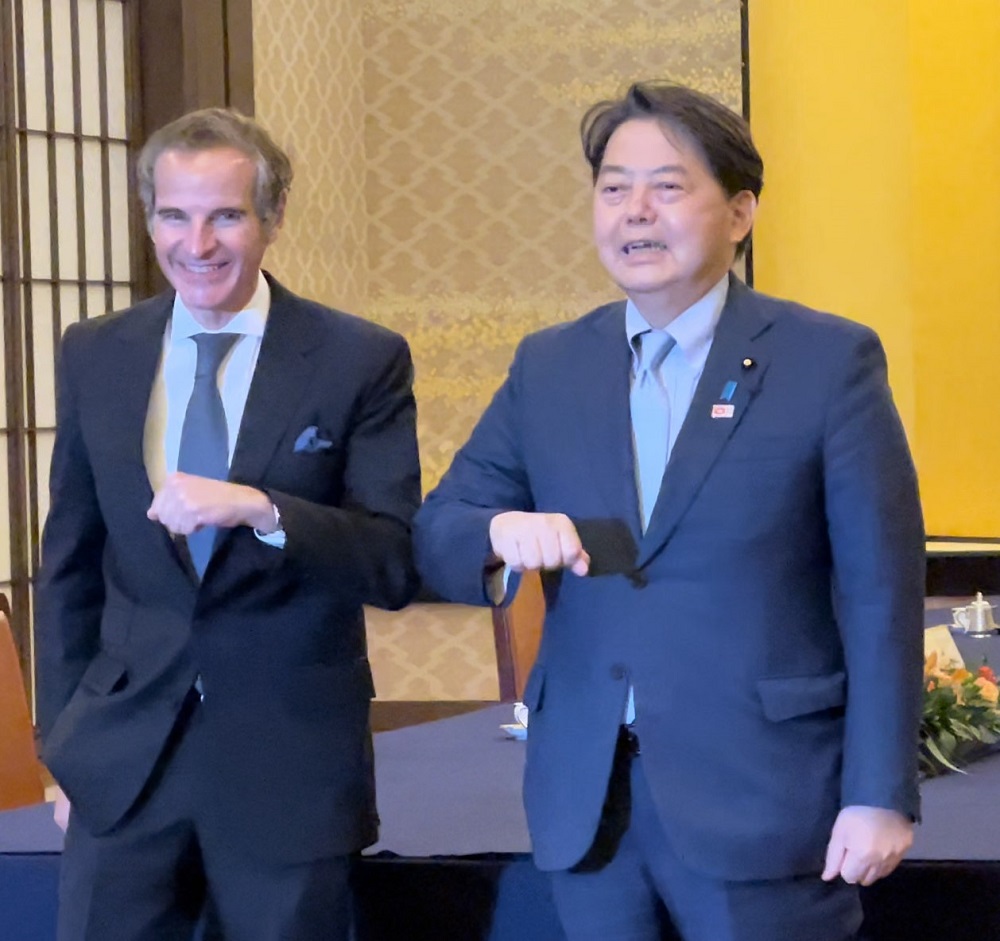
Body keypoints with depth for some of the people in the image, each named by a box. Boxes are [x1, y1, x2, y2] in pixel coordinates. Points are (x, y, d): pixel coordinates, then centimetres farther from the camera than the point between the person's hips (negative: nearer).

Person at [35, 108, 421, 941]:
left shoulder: (363, 361, -5)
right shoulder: (95, 357, 5)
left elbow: (396, 566, -9)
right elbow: (70, 562, 12)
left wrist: (260, 511, -24)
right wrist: (64, 737, 9)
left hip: (292, 764, -2)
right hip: (124, 757, 2)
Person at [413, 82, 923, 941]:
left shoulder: (830, 360, -3)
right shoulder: (548, 366, 9)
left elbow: (881, 594, -5)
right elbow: (434, 537, 9)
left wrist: (881, 794, -9)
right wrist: (500, 533, -15)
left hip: (763, 794, -4)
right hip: (585, 797, 4)